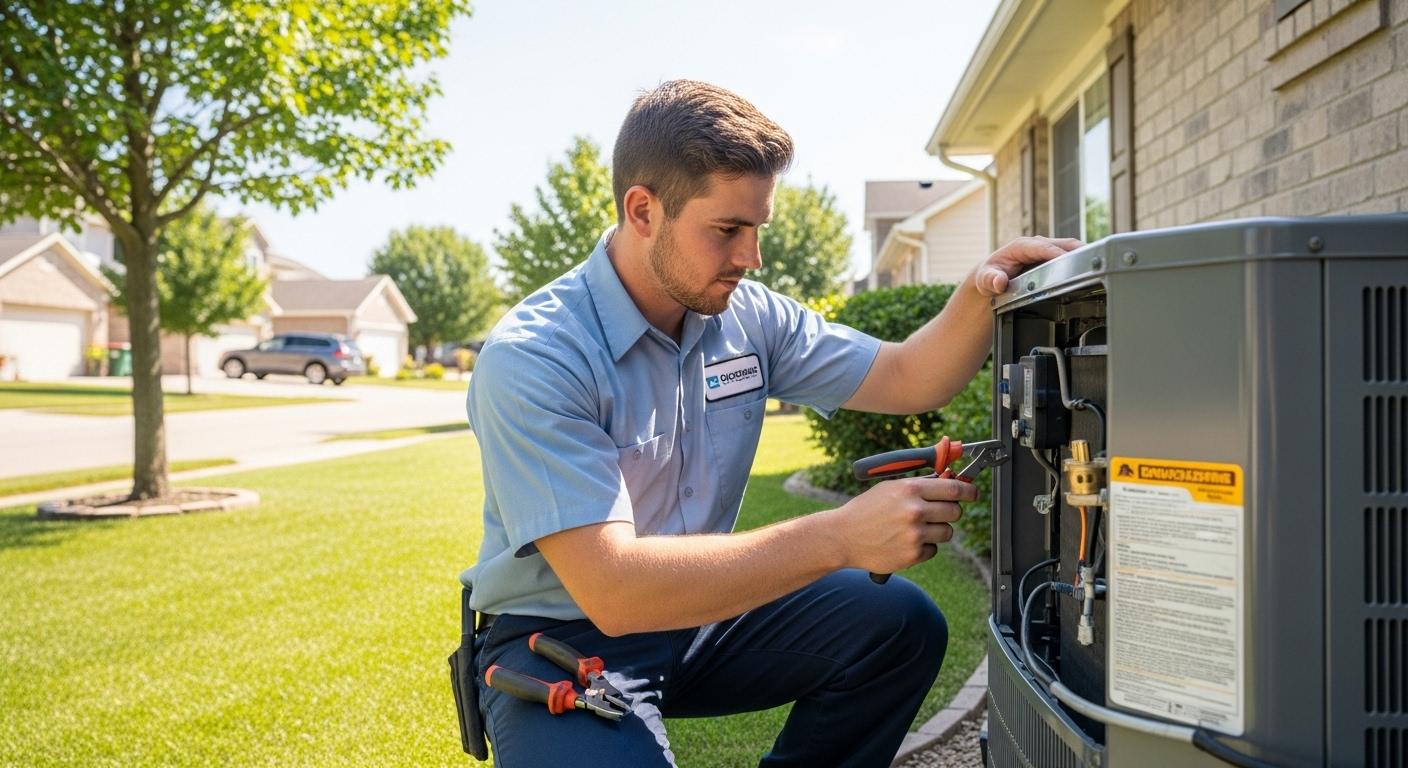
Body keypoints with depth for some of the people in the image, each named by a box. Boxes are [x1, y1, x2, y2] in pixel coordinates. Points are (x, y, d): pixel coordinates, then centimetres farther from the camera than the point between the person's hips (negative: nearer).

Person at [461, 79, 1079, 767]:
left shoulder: (747, 315, -2)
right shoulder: (533, 357, -24)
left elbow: (906, 380, 4)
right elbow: (611, 587, -32)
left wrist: (980, 293, -17)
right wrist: (840, 538, -36)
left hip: (699, 607, 6)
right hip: (564, 642, -6)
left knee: (902, 625, -10)